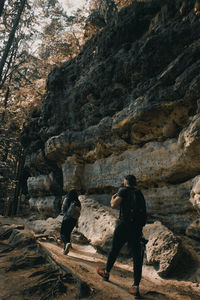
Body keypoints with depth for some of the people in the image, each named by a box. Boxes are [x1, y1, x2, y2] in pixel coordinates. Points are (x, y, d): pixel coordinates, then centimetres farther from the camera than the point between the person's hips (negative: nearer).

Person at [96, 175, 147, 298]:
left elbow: (114, 205, -14)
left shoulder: (124, 190, -3)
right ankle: (136, 287, 6)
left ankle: (106, 272, 35)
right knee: (137, 257, 7)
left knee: (114, 250, 15)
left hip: (124, 225, -4)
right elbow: (144, 213, 19)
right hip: (137, 228, 5)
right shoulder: (140, 194, 16)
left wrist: (113, 198, 8)